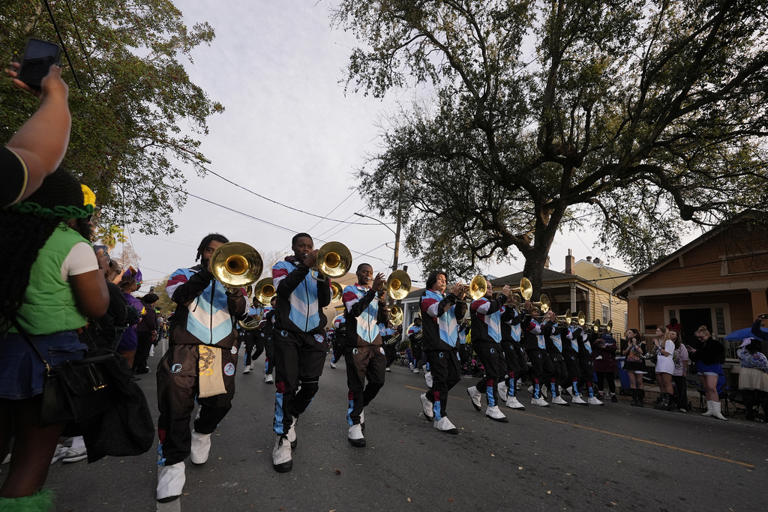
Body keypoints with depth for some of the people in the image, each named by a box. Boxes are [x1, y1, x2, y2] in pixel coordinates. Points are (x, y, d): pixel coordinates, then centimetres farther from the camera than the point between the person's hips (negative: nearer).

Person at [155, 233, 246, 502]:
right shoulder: (185, 274, 13)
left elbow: (240, 312, 2)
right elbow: (178, 294, -10)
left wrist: (234, 291, -17)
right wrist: (207, 271, -16)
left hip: (222, 351, 2)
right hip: (185, 348, -2)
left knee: (220, 402, -1)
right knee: (176, 404, -8)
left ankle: (202, 433, 32)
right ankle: (172, 463, 8)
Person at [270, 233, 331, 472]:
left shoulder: (318, 270, 14)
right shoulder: (282, 267, 7)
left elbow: (325, 301, 2)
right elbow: (282, 289, -15)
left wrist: (323, 276, -13)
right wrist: (304, 266, -21)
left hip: (314, 334, 3)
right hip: (288, 333, -3)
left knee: (311, 385, -1)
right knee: (287, 385, -8)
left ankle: (290, 419, 27)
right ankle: (282, 439, 5)